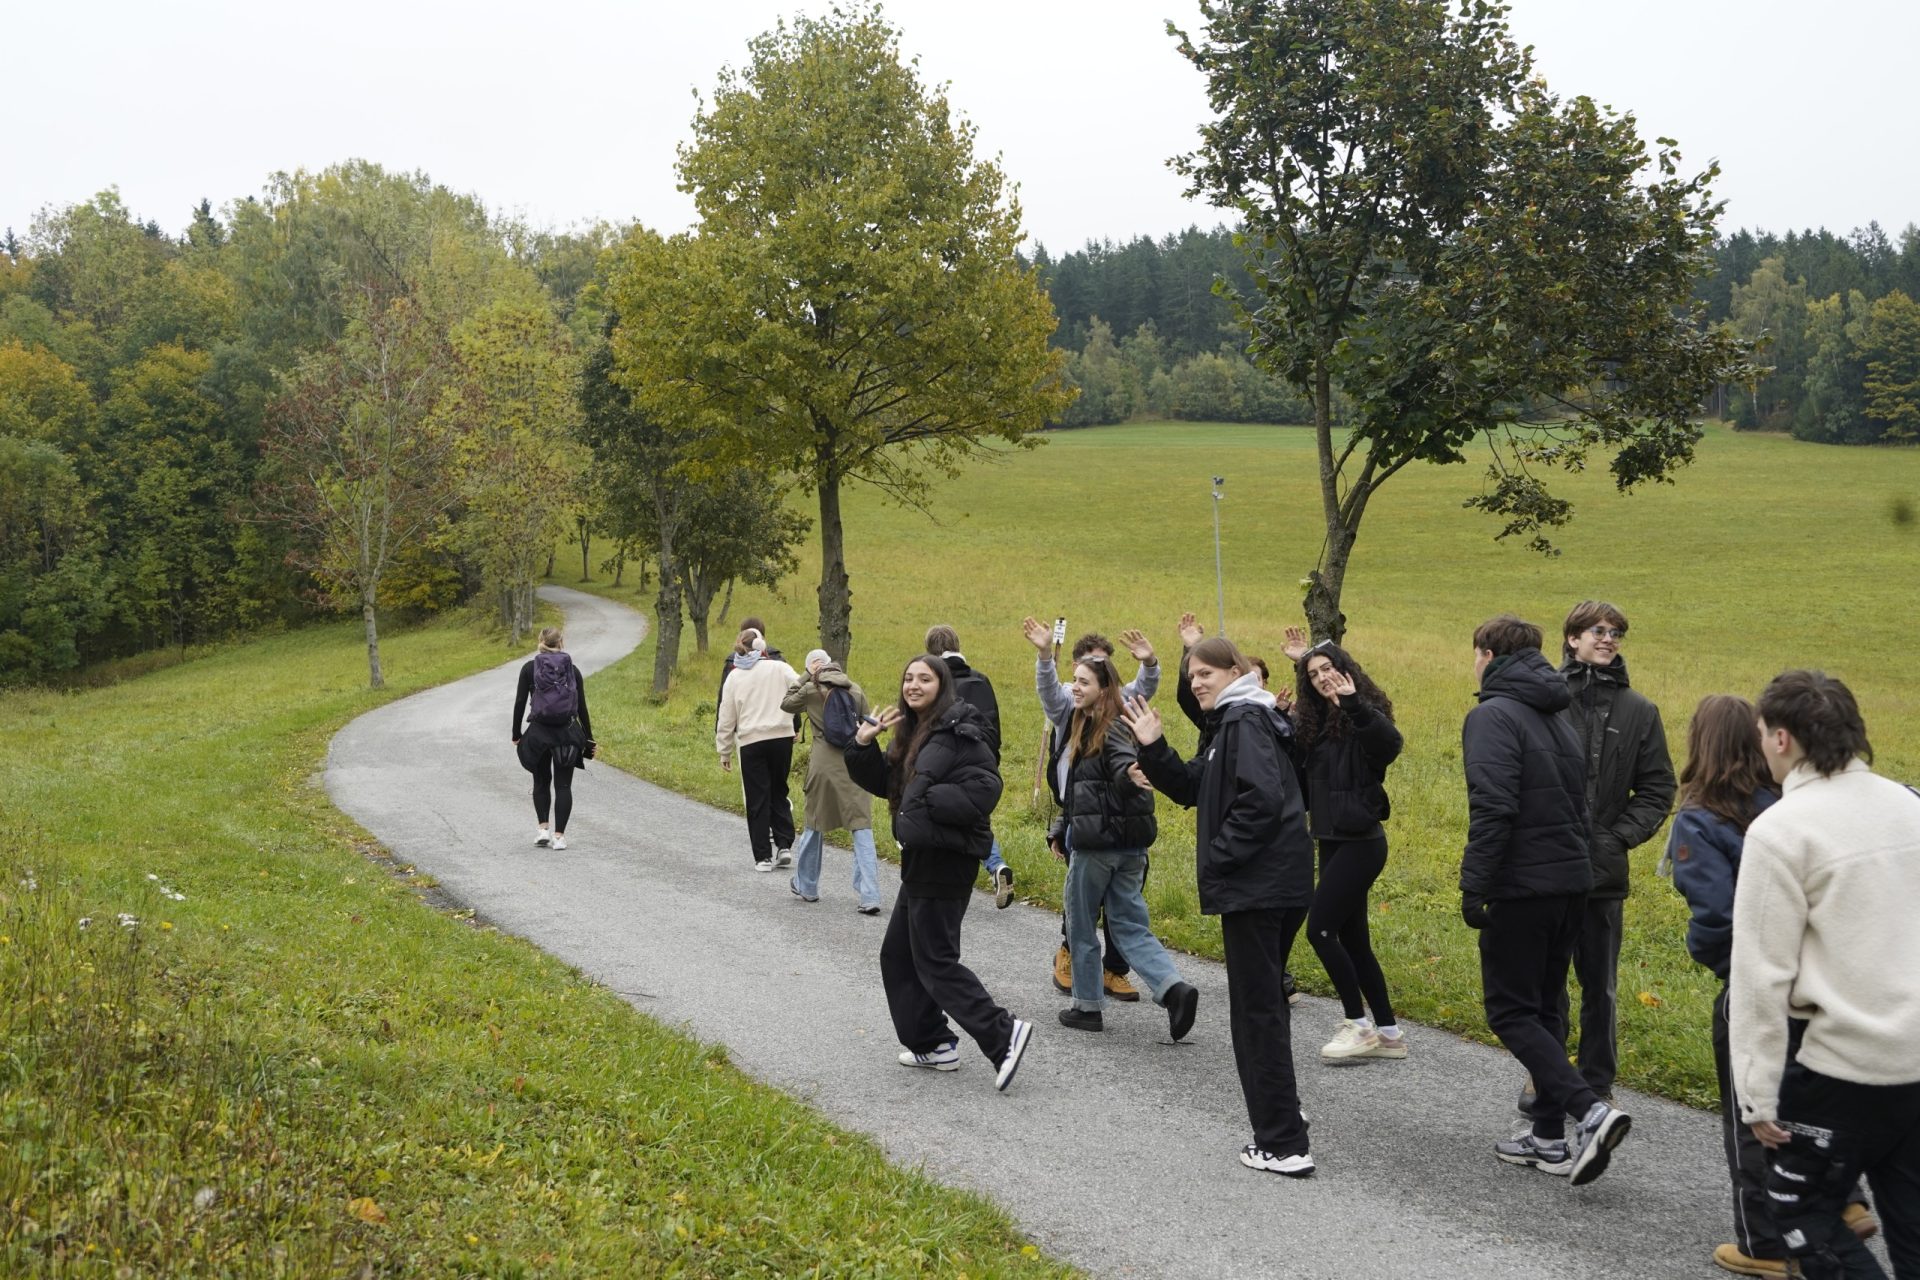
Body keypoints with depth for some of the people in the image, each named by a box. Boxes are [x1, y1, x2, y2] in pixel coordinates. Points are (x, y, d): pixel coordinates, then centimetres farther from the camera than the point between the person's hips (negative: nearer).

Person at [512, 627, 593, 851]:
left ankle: (543, 829, 7)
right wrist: (589, 740, 7)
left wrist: (516, 734, 6)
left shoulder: (529, 668, -1)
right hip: (567, 733, 0)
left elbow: (519, 703, -3)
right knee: (563, 785, 7)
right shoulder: (572, 670, 1)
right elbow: (582, 707, 1)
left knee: (541, 781, 18)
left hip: (538, 732, 0)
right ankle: (559, 836, 2)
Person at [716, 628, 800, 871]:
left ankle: (763, 856, 7)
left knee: (757, 799, 6)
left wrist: (724, 751, 14)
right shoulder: (779, 668, -2)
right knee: (778, 792, 16)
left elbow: (726, 718, 7)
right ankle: (784, 845, 7)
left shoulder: (734, 677, 4)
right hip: (782, 737, 0)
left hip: (751, 742, 0)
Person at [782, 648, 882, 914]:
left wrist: (805, 678, 12)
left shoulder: (811, 690, -3)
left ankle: (806, 886, 31)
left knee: (815, 825, 16)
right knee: (862, 828, -1)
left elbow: (786, 704, 15)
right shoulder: (855, 689, 6)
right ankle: (869, 897, -9)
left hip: (824, 765, -1)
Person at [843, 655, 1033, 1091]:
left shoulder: (959, 731, -16)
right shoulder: (914, 732, 13)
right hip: (921, 859, 10)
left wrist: (927, 800, -21)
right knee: (897, 955, 15)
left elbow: (985, 789, -24)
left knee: (934, 961, -6)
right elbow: (884, 782, 14)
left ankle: (1003, 1034, -2)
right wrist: (863, 745, -1)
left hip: (946, 862, -10)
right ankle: (931, 1043, 23)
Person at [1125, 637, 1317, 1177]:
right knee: (1265, 1003, 20)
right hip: (1273, 883, 11)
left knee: (1257, 1010, -5)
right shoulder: (1228, 723, 18)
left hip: (1256, 884, -11)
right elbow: (1190, 788, 16)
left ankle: (1284, 1145, -1)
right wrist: (1153, 748, 2)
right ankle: (1282, 1119, 32)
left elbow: (1262, 801, -25)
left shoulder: (1246, 722, -14)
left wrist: (1217, 858, -17)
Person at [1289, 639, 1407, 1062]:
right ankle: (1388, 1032, 19)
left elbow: (1390, 746, -32)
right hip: (1332, 841, 9)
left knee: (1320, 929, -8)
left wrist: (1354, 704, -44)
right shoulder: (1314, 722, 12)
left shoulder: (1363, 715, -12)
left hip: (1360, 842, -9)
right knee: (1352, 939, 11)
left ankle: (1358, 1025, 4)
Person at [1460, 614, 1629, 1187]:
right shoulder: (1558, 714, 15)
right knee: (1545, 1008, 16)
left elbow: (1493, 810, -22)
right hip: (1571, 881, 9)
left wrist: (1474, 884, -18)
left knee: (1510, 1011, 0)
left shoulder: (1493, 715, -13)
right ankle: (1550, 1136, 19)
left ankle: (1590, 1110, -14)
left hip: (1521, 887, -8)